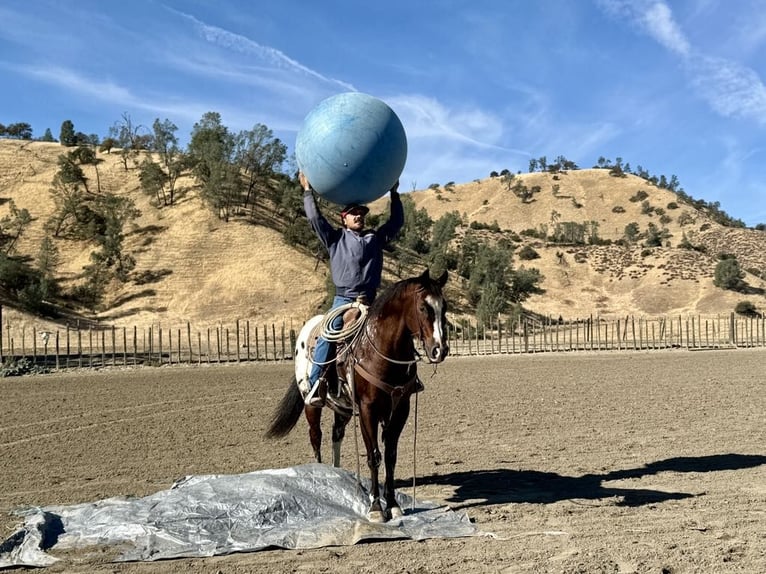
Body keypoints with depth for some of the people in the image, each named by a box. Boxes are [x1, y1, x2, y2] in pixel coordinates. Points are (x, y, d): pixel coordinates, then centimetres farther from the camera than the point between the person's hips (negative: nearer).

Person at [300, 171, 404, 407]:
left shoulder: (376, 238, 18)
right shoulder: (336, 238, 12)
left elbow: (397, 221, 19)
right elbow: (315, 219, 4)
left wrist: (394, 193, 20)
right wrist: (308, 191, 6)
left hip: (370, 300, 3)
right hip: (344, 299, -3)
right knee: (327, 336, -19)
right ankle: (315, 384, -20)